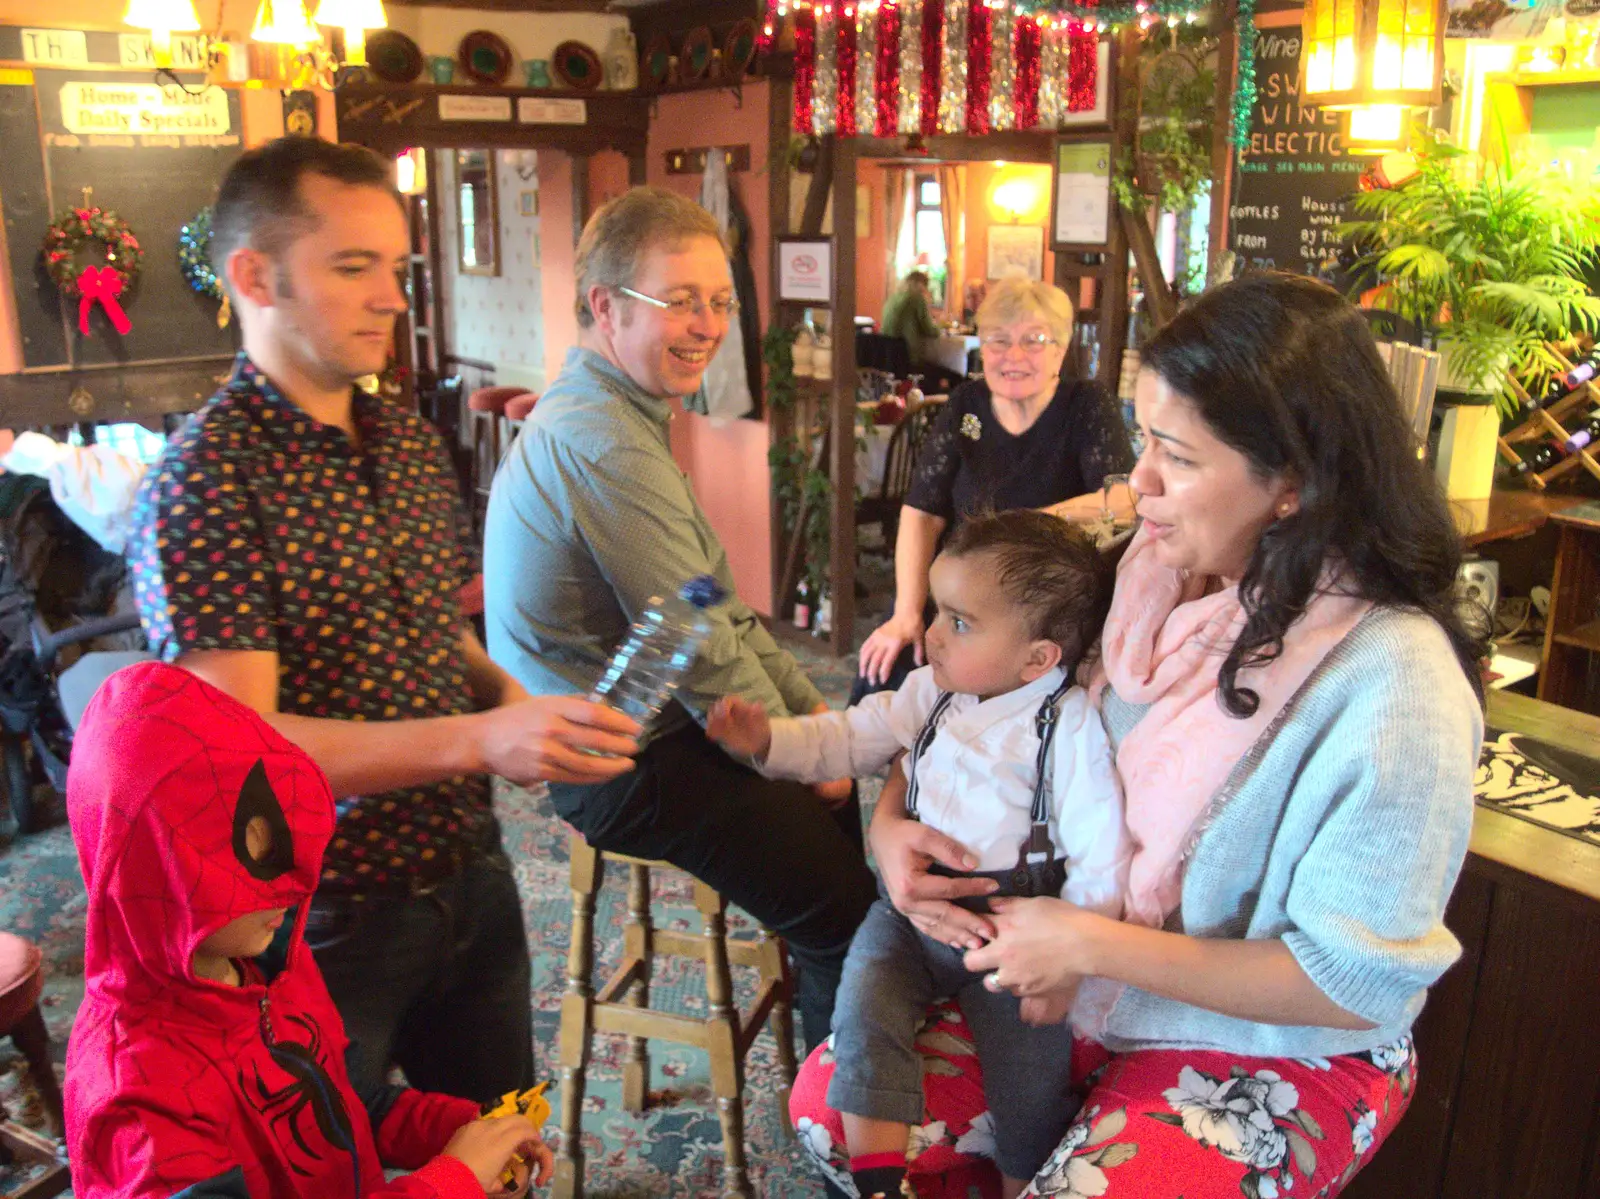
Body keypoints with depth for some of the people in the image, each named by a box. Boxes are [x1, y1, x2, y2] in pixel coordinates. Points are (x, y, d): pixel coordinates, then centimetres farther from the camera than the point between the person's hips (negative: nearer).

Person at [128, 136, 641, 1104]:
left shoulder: (413, 442, 6)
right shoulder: (205, 483, -17)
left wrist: (509, 694, -5)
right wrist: (482, 739, -32)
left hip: (471, 877, 7)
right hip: (331, 918, -6)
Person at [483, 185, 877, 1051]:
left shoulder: (591, 412, 10)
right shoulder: (605, 446, -25)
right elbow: (704, 655, -23)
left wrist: (810, 705, 8)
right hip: (627, 768, -11)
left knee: (873, 796, 17)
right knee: (851, 909, -11)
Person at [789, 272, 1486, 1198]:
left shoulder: (1391, 685, -27)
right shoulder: (1153, 578, -8)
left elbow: (1355, 982, -22)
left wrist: (1092, 944, -22)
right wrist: (892, 820, -14)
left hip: (1281, 1053, -5)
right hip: (1089, 991, 6)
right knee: (827, 1101, 1)